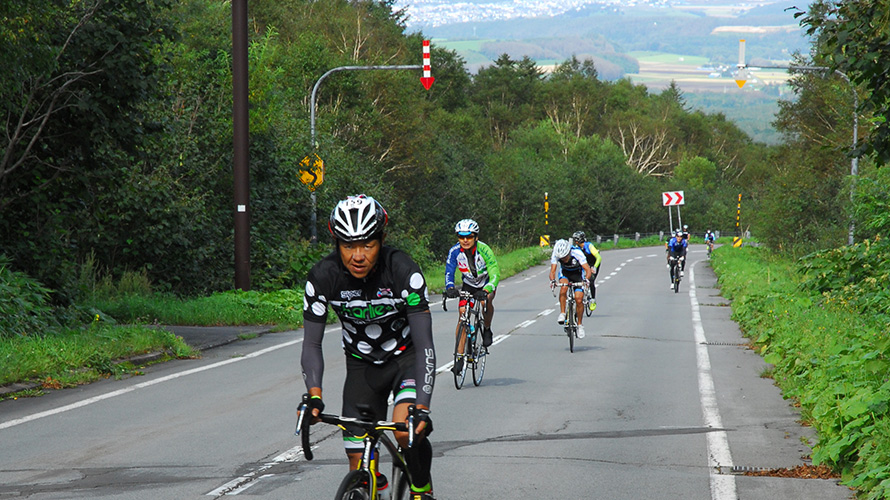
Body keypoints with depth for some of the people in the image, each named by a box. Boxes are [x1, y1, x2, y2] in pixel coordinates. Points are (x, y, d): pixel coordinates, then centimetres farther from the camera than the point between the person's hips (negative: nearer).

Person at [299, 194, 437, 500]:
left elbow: (425, 345, -29)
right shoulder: (322, 277, -22)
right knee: (359, 466, -5)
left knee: (405, 428, -30)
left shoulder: (404, 271, -28)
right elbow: (312, 343, -16)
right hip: (362, 365, 3)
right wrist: (314, 396, -33)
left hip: (406, 357, -2)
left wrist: (422, 408, -39)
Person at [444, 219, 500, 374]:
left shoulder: (484, 250, -30)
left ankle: (487, 330, -5)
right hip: (468, 285, 3)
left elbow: (495, 274, -34)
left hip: (486, 283, -3)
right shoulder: (455, 251, -21)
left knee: (486, 301, -34)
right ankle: (460, 357, -9)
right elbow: (449, 272, -22)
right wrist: (450, 288, -43)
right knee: (463, 315, -12)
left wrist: (486, 290, -51)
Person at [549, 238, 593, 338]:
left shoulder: (577, 253, -34)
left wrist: (586, 280, -53)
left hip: (578, 273, -1)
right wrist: (552, 280, -49)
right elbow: (552, 271, -28)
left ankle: (579, 325, 5)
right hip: (565, 273, 1)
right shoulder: (555, 254, -27)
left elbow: (588, 270, -34)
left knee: (579, 300, -13)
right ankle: (562, 314, -23)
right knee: (563, 287, -33)